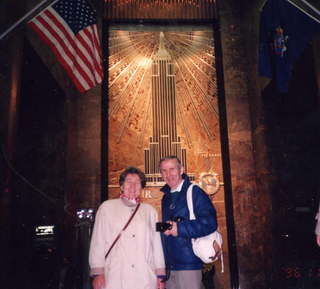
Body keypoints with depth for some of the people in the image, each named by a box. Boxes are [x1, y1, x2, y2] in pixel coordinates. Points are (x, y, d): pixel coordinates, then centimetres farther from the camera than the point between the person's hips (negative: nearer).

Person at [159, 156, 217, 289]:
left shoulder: (195, 192, -8)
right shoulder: (166, 198, 14)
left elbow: (209, 223, -17)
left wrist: (179, 228, -17)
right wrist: (164, 228, 2)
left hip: (189, 264, -6)